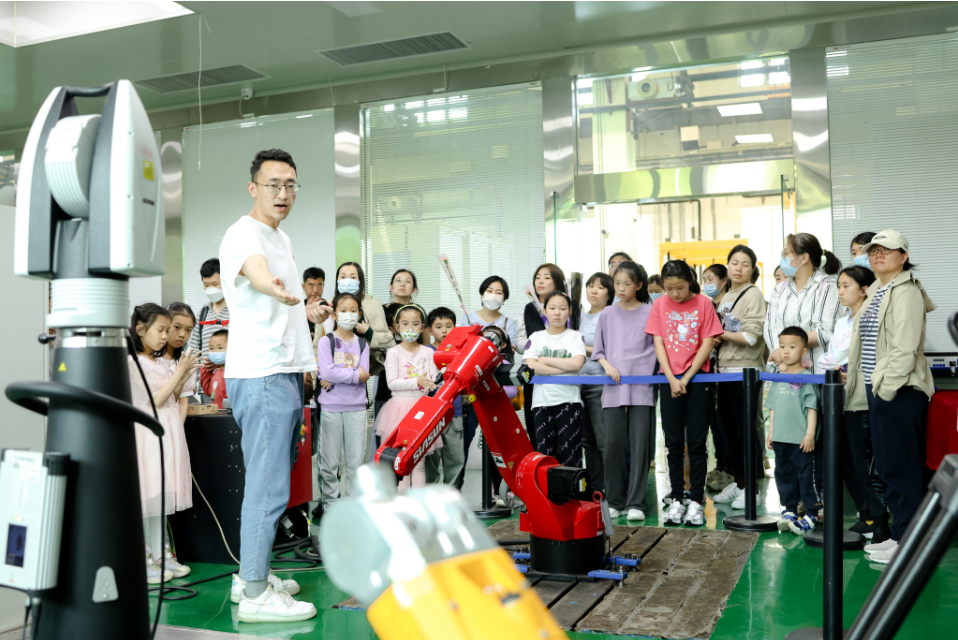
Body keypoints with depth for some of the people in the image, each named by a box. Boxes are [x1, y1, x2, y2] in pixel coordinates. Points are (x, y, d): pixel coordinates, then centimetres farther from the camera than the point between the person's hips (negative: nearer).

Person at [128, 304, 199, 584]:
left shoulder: (163, 363, 13)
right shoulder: (132, 363, -12)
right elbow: (156, 400, -14)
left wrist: (184, 376, 2)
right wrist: (179, 372, -10)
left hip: (168, 433, 8)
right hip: (148, 434, -8)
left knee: (162, 497, 12)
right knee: (145, 500, -4)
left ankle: (160, 555, 20)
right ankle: (141, 560, 3)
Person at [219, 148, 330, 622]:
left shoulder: (282, 239, 18)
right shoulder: (244, 234, -12)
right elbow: (255, 272, -37)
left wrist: (307, 312, 18)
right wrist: (277, 289, -57)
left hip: (286, 374, 10)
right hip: (261, 376, -10)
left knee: (270, 483, 16)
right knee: (268, 488, -7)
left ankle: (251, 574, 28)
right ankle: (256, 594, 2)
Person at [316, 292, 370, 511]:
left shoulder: (362, 344, 9)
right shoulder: (326, 341, 1)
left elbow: (364, 377, -3)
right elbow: (327, 372, -14)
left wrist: (336, 379, -14)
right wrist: (355, 374, -10)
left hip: (356, 407, 2)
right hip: (331, 408, -2)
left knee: (355, 462, 5)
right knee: (330, 462, 2)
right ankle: (331, 505, 13)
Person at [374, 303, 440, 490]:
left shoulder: (427, 352, 6)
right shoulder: (394, 352, -2)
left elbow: (433, 382, 2)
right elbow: (392, 382, -11)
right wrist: (417, 381, -20)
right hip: (401, 406, -2)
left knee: (419, 461, 6)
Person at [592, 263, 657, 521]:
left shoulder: (650, 312, 4)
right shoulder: (607, 314, 11)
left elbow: (657, 347, 3)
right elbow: (598, 350, 14)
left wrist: (649, 372, -11)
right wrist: (607, 365, -4)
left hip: (641, 387, -2)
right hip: (613, 388, 2)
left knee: (640, 446, -3)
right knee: (612, 444, 1)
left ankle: (635, 502, 5)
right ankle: (615, 501, 13)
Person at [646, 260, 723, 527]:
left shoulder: (703, 304, -1)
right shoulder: (660, 305, 5)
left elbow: (707, 344, -4)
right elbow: (658, 343, 2)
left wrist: (686, 378, -10)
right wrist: (672, 379, -8)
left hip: (697, 377, -2)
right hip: (669, 378, 2)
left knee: (697, 441, 0)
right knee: (673, 442, 6)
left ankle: (696, 500, 7)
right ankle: (676, 499, 13)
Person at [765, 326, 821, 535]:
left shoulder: (807, 377, -8)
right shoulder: (778, 378, 11)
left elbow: (812, 408, -10)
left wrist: (810, 435, -13)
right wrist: (771, 432, 15)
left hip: (801, 440, -6)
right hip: (780, 439, 6)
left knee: (806, 475, 1)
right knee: (784, 474, 12)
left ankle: (811, 514, 11)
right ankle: (788, 510, 22)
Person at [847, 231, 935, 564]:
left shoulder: (906, 292, -10)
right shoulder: (875, 292, 18)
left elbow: (905, 347, -18)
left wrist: (888, 387, -19)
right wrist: (874, 388, 15)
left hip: (900, 391, -9)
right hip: (878, 390, 9)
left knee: (902, 468, -3)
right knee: (887, 466, 13)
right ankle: (898, 534, 23)